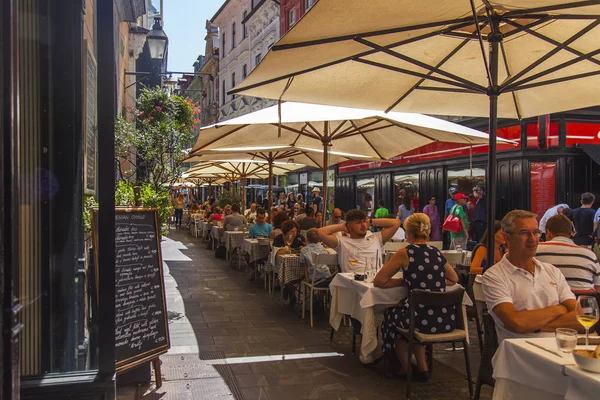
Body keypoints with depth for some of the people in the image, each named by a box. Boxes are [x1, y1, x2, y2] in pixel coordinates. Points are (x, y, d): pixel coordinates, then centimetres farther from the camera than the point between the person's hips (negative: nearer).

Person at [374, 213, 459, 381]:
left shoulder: (405, 253, -6)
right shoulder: (437, 253, 10)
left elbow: (378, 282, -2)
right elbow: (454, 279, 27)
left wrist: (403, 281, 9)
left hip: (424, 320, -5)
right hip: (447, 320, 5)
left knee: (391, 316, 28)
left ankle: (405, 367, 40)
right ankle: (422, 367, 36)